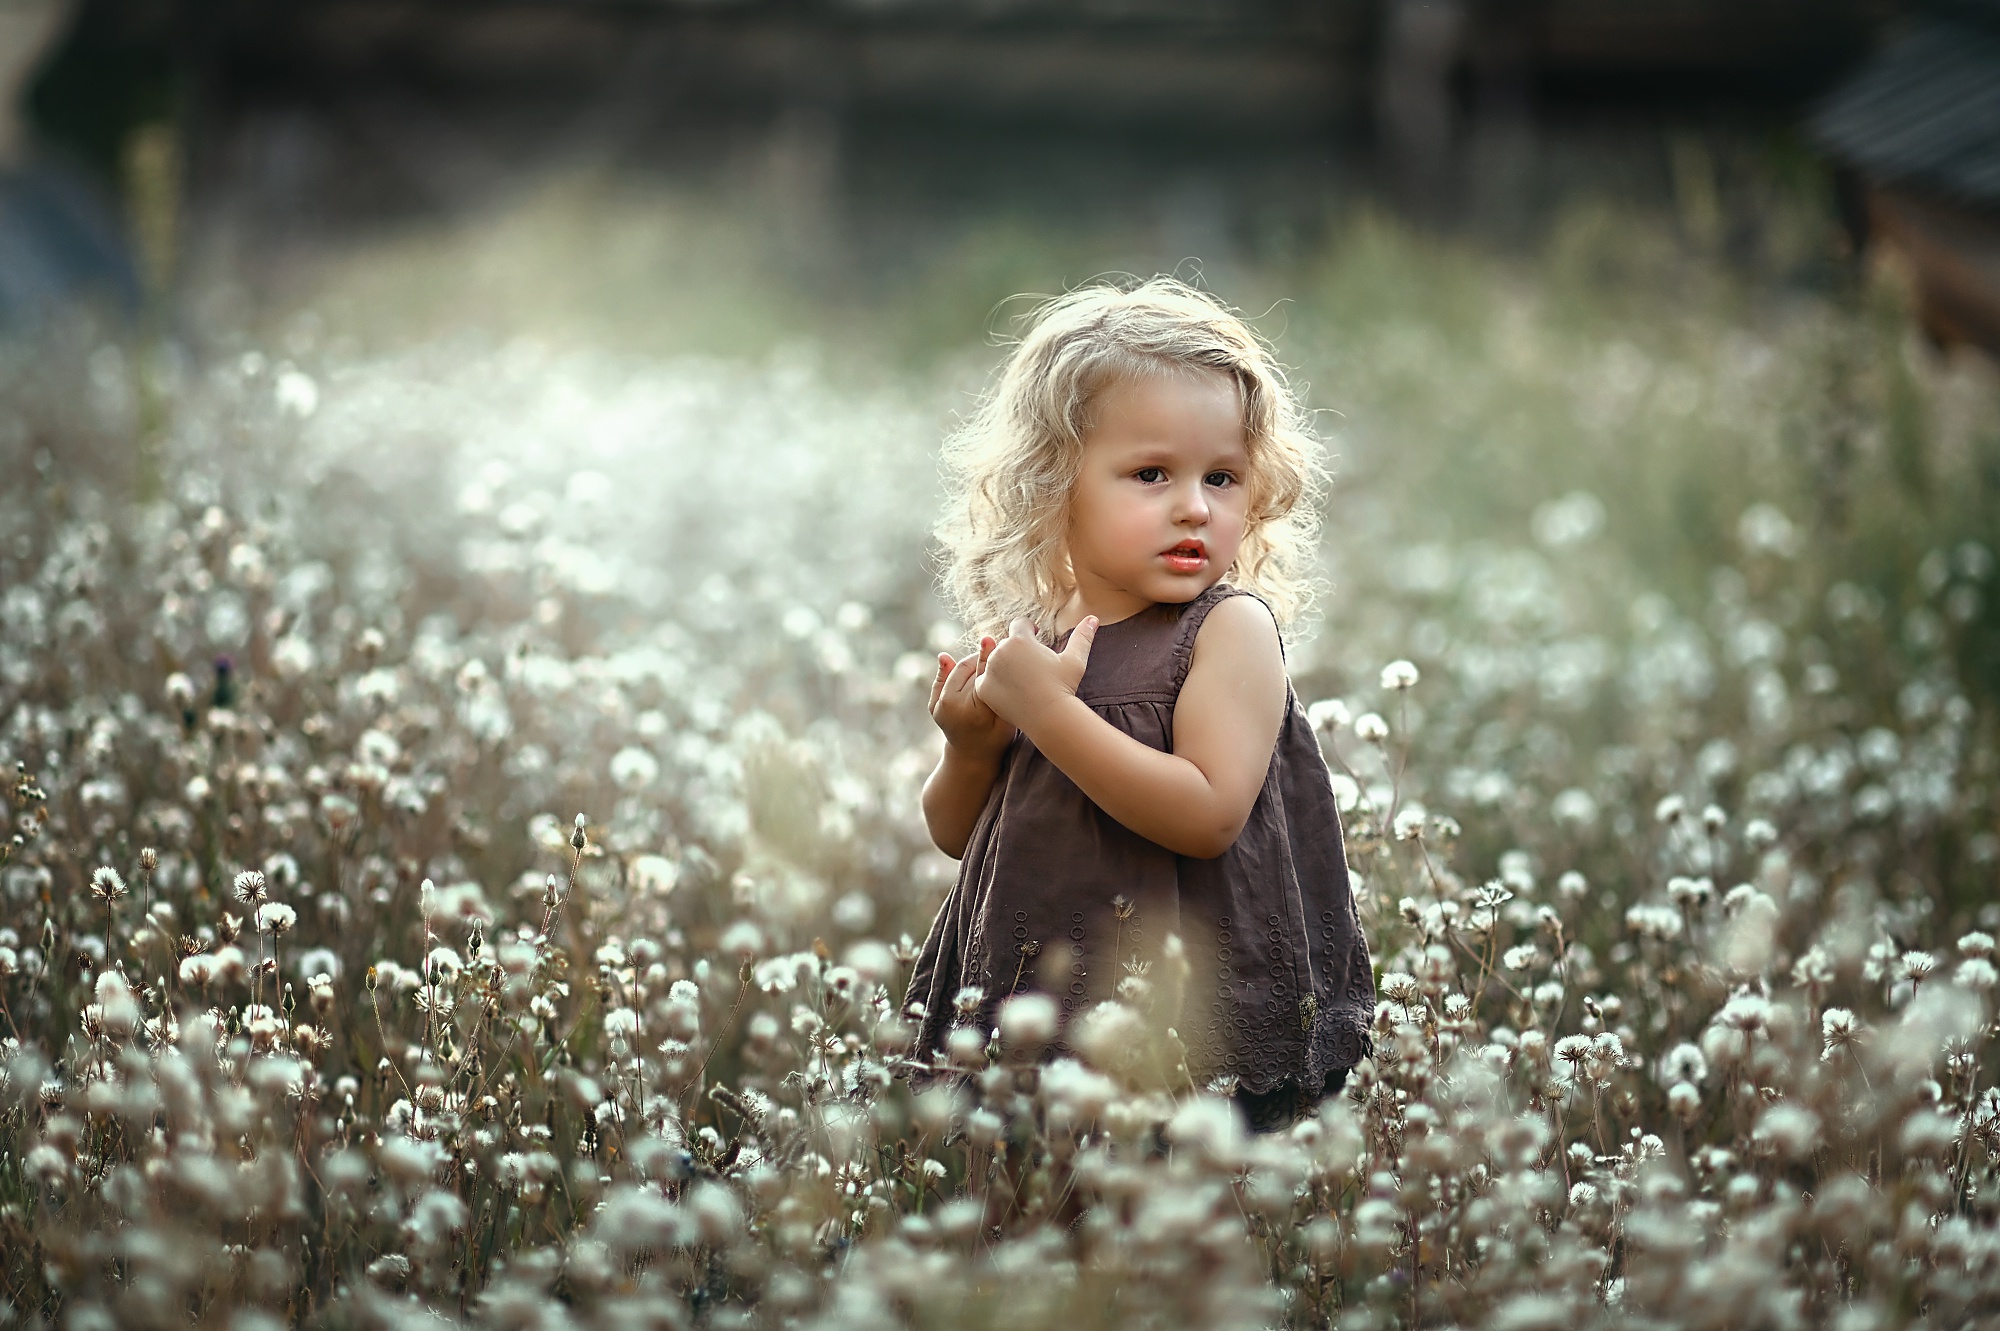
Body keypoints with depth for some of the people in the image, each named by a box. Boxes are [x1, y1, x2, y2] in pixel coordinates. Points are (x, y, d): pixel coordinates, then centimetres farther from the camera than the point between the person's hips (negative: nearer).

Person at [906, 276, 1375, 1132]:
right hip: (1019, 1014, 5)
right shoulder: (1020, 641, 6)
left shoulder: (1231, 628, -9)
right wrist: (970, 750, -6)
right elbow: (955, 835, 16)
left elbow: (1208, 815, -23)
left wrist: (1046, 709, -23)